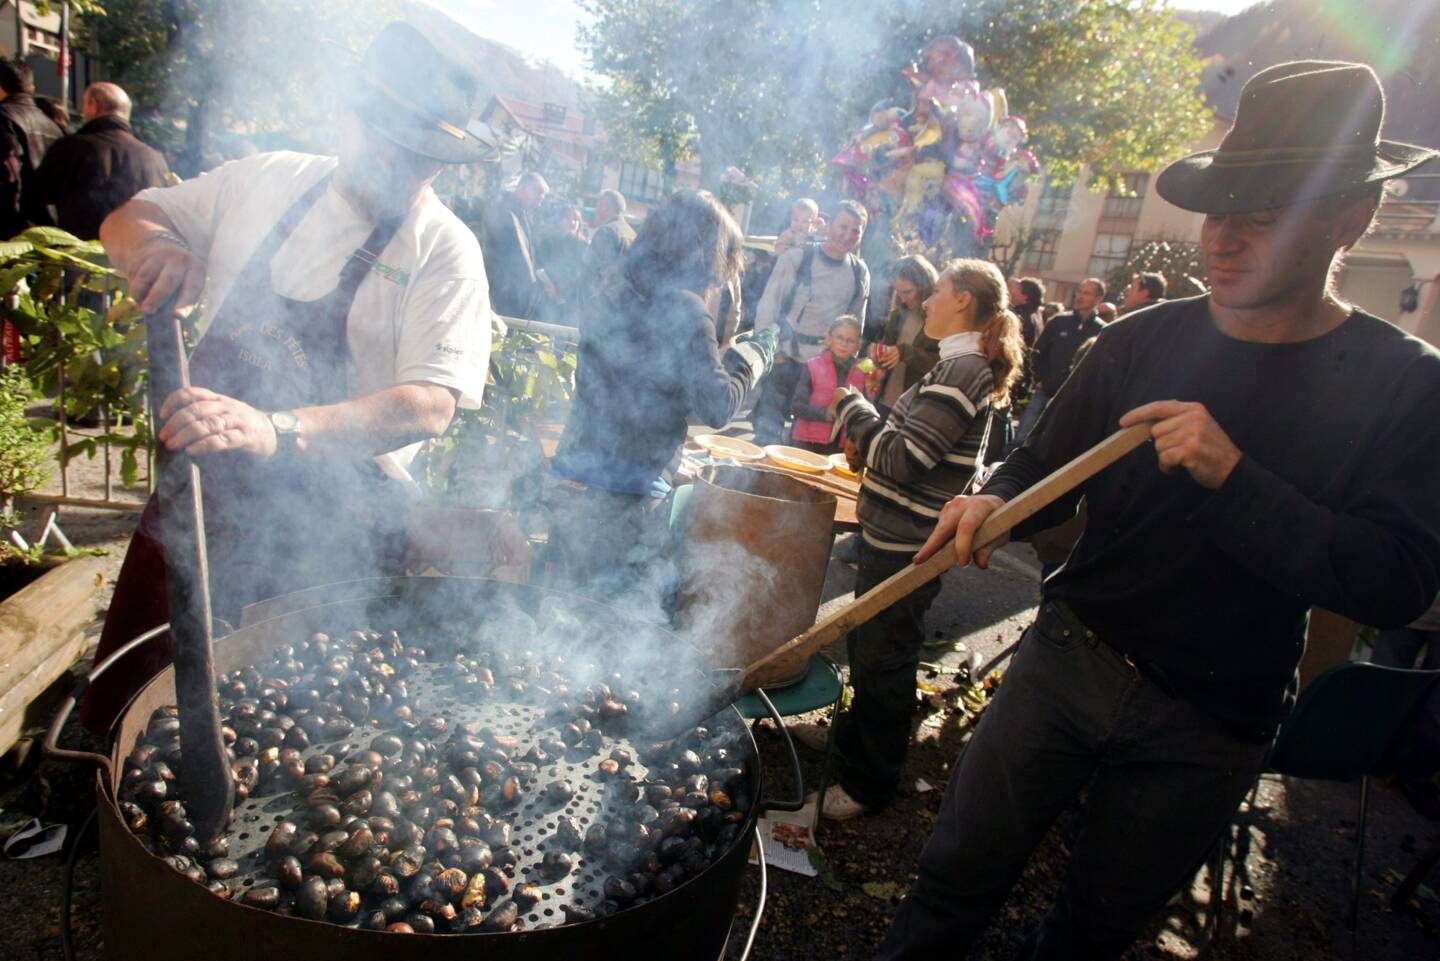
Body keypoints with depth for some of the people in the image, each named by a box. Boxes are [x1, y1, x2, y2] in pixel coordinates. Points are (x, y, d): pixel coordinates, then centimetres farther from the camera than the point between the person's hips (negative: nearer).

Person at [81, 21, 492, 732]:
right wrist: (153, 244, -11)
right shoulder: (267, 181, 4)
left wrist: (277, 429, -39)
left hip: (333, 541, -4)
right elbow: (126, 219, 14)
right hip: (200, 497, 5)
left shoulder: (445, 252, -11)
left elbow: (429, 405, -24)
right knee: (118, 720, 16)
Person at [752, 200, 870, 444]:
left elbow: (856, 321, 14)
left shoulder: (860, 272, 6)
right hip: (785, 361, -3)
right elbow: (767, 307, -3)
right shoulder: (796, 258, -4)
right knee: (768, 432, -3)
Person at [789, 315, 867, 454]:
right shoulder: (812, 367, -2)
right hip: (808, 444, -3)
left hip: (842, 447, 3)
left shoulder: (860, 375, 6)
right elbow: (796, 406, -7)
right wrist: (824, 412, -21)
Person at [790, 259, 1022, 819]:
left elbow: (902, 460, -25)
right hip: (894, 536, 10)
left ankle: (870, 784, 21)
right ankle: (852, 737, 44)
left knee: (883, 661, 3)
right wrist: (867, 436, 5)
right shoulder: (964, 365, 13)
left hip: (907, 546, -10)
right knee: (865, 645, 24)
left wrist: (851, 405, -12)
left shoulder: (964, 370, -20)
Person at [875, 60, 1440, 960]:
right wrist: (992, 504, -19)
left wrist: (1231, 477, -29)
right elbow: (1046, 466, 4)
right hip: (1068, 659, 1)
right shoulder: (1142, 341, -4)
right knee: (958, 879, 7)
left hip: (1210, 728, -1)